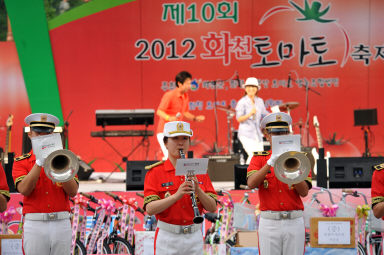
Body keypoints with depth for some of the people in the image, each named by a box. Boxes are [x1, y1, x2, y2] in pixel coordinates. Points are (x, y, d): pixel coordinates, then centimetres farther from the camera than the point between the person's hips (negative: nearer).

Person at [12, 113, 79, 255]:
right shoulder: (21, 162, 8)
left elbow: (73, 191, 0)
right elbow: (24, 190, -10)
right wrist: (39, 162, -14)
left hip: (62, 224, 2)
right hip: (34, 225, -1)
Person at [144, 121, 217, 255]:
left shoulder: (199, 171, 9)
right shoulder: (155, 172, -1)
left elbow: (212, 208, 2)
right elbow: (150, 209, -13)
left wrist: (198, 190, -15)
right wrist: (177, 195, -25)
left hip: (195, 237, 3)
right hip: (167, 237, -3)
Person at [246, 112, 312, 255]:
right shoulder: (259, 158, 9)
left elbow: (304, 192, -1)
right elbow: (251, 184, -9)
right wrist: (270, 163, -18)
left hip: (294, 222, 1)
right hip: (269, 222, -1)